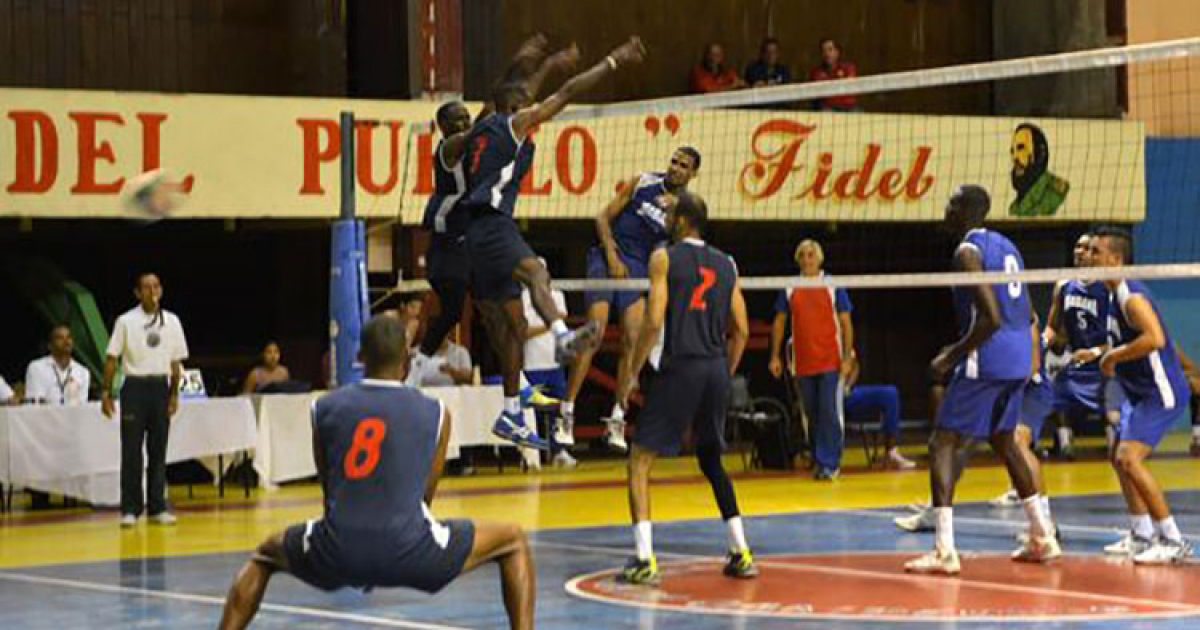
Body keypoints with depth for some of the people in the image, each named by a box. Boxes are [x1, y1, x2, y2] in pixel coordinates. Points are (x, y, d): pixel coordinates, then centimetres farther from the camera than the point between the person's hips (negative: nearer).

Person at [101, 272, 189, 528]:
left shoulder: (171, 322, 5)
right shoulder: (126, 322, -3)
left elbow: (176, 361, 9)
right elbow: (112, 358, -1)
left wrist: (174, 394, 4)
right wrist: (106, 392, -6)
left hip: (160, 386, 3)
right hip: (134, 386, -3)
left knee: (158, 449, 6)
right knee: (131, 451, -2)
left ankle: (157, 507, 12)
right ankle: (130, 509, 3)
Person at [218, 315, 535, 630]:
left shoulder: (324, 408, 11)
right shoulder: (435, 413, 8)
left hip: (337, 551, 2)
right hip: (408, 550, -2)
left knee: (264, 555, 33)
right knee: (514, 541, 20)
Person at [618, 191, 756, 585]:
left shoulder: (665, 258, -3)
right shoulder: (726, 264, 13)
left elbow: (653, 322, -11)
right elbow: (741, 331, 12)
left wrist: (631, 375, -3)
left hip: (681, 368, -6)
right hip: (716, 369, 6)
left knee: (640, 463, -1)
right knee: (712, 461, 22)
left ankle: (644, 559, -13)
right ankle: (741, 554, 20)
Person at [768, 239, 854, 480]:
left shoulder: (833, 287, 1)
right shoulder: (789, 289, 8)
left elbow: (846, 323, 1)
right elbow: (779, 322, 13)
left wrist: (847, 357, -7)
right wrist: (775, 356, 6)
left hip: (831, 362, -3)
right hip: (802, 364, 3)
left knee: (830, 413, -11)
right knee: (812, 415, 9)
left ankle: (829, 463, -8)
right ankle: (819, 462, 19)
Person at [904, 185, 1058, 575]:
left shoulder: (968, 251, -12)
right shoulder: (1006, 246, 15)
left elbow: (990, 317, -21)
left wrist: (952, 356, -13)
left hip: (986, 362, -9)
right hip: (1019, 359, 9)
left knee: (943, 445, -7)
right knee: (1002, 441, 25)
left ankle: (945, 551, -18)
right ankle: (1042, 537, 28)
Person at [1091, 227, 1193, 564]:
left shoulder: (1132, 296, -20)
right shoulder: (1116, 294, 11)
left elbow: (1154, 338, -35)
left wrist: (1114, 356, -24)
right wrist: (1105, 354, 14)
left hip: (1162, 393, -11)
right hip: (1142, 393, 11)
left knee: (1129, 458, -21)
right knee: (1119, 457, 18)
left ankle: (1172, 542, -17)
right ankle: (1142, 536, 28)